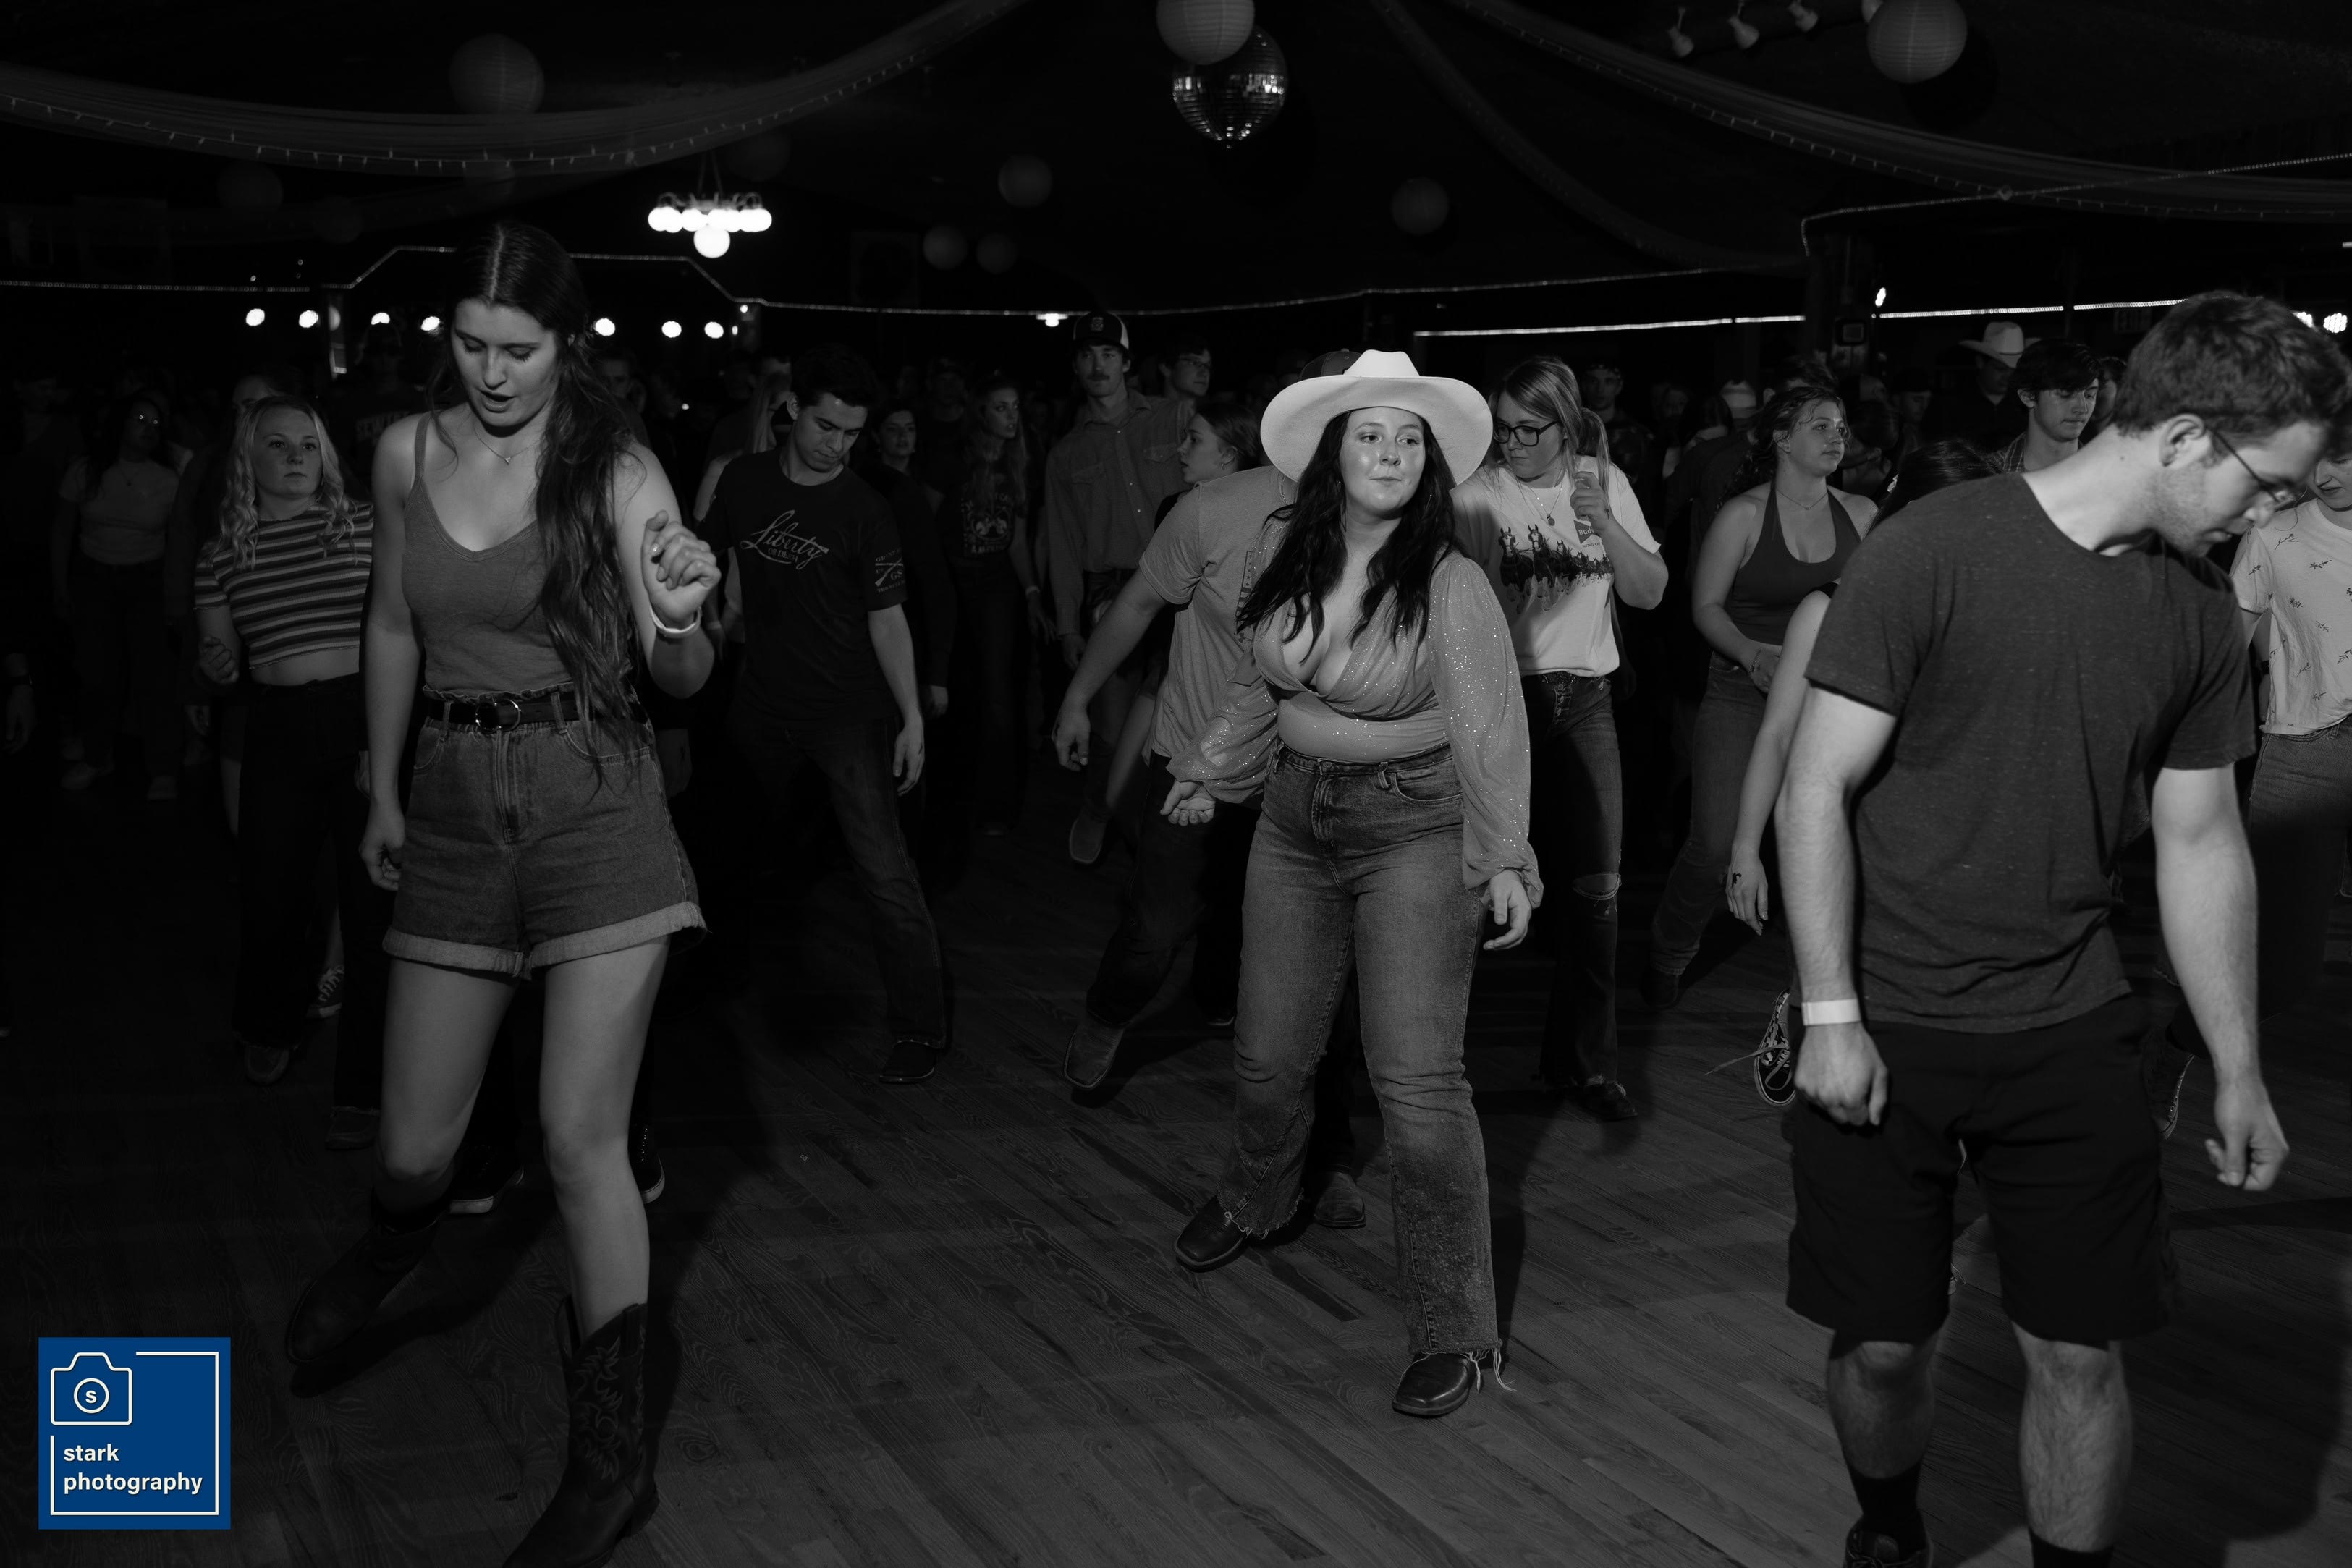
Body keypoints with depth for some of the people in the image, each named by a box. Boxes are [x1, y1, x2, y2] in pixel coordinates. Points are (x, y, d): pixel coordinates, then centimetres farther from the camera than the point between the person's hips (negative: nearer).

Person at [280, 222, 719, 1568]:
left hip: (596, 803, -3)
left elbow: (680, 677, -12)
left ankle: (615, 1454, 6)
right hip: (457, 807, 4)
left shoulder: (617, 471, -8)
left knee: (582, 1139, -7)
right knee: (416, 1144, 8)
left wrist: (683, 620, -34)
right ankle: (391, 1246, 48)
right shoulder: (408, 455, 3)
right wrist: (381, 790, 21)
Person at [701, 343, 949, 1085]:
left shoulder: (864, 510, -7)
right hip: (763, 705, 4)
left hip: (849, 712, -4)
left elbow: (887, 619, -6)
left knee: (885, 869, -11)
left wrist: (912, 718, -11)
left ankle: (921, 1028, -6)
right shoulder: (742, 481, 2)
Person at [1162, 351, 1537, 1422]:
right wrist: (1209, 770, 24)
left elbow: (1488, 724, -27)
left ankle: (1455, 1331, 1)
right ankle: (1253, 1202, 51)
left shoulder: (1447, 582, -17)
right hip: (1296, 818, 5)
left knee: (1416, 1079, -11)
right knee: (1268, 1054, 17)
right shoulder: (1283, 551, -1)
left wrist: (1504, 856, -39)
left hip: (1414, 826, -5)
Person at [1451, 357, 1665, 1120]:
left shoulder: (1605, 483, 4)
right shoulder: (1478, 493, -7)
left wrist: (1604, 523, -14)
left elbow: (1649, 592, 0)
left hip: (1584, 699, 3)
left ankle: (1585, 1059, 15)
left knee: (1597, 883, 2)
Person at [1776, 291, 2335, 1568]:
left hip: (2069, 1034, 4)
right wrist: (1831, 1016, -13)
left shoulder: (2200, 614, 3)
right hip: (1883, 1029, -3)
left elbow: (2201, 844, 10)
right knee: (1883, 1346, 6)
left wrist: (2240, 1071, 11)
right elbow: (1818, 792, -11)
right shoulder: (1928, 555, -14)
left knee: (2081, 1354, 3)